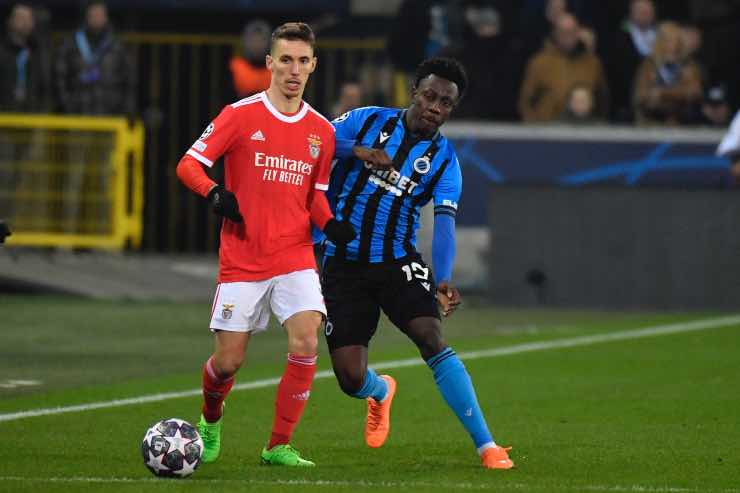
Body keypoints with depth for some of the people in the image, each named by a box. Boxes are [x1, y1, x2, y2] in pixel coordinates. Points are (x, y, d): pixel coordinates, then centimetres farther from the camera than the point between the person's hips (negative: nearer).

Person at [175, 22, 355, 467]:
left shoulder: (321, 130, 8)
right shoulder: (241, 115, -4)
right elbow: (188, 164, -4)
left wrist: (330, 223, -3)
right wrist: (216, 194, -23)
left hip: (296, 258, 2)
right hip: (242, 259, -2)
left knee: (306, 342, -19)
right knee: (229, 361, 0)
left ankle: (280, 446, -7)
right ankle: (210, 423, 34)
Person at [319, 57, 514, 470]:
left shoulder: (444, 159, -1)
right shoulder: (369, 121, 0)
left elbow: (445, 224, -13)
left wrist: (444, 280, -30)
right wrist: (358, 150, -21)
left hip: (398, 263, 0)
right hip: (343, 264, 0)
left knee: (431, 338, -25)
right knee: (351, 378, -6)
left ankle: (487, 446, -24)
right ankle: (381, 393, 35)